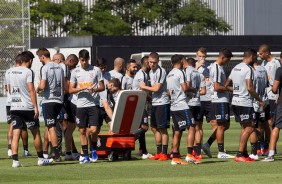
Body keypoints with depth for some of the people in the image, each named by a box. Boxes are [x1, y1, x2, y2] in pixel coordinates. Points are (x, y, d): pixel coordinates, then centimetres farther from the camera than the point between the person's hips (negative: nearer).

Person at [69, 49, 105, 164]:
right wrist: (81, 88, -12)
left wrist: (95, 89, -14)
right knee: (82, 131, 4)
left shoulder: (96, 70, 4)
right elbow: (70, 90, 5)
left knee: (93, 130, -12)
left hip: (93, 104, -2)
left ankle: (94, 150, 13)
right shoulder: (75, 72, 7)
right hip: (81, 105, 2)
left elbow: (102, 87, 6)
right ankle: (85, 155, 12)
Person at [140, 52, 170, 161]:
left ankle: (164, 153, -1)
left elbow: (156, 88, -17)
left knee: (163, 129, -5)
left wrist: (144, 87, -4)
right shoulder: (151, 72, 15)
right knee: (154, 128, 12)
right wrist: (145, 89, 3)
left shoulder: (161, 71, -14)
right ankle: (159, 152, 20)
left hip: (162, 103, -9)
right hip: (154, 103, 9)